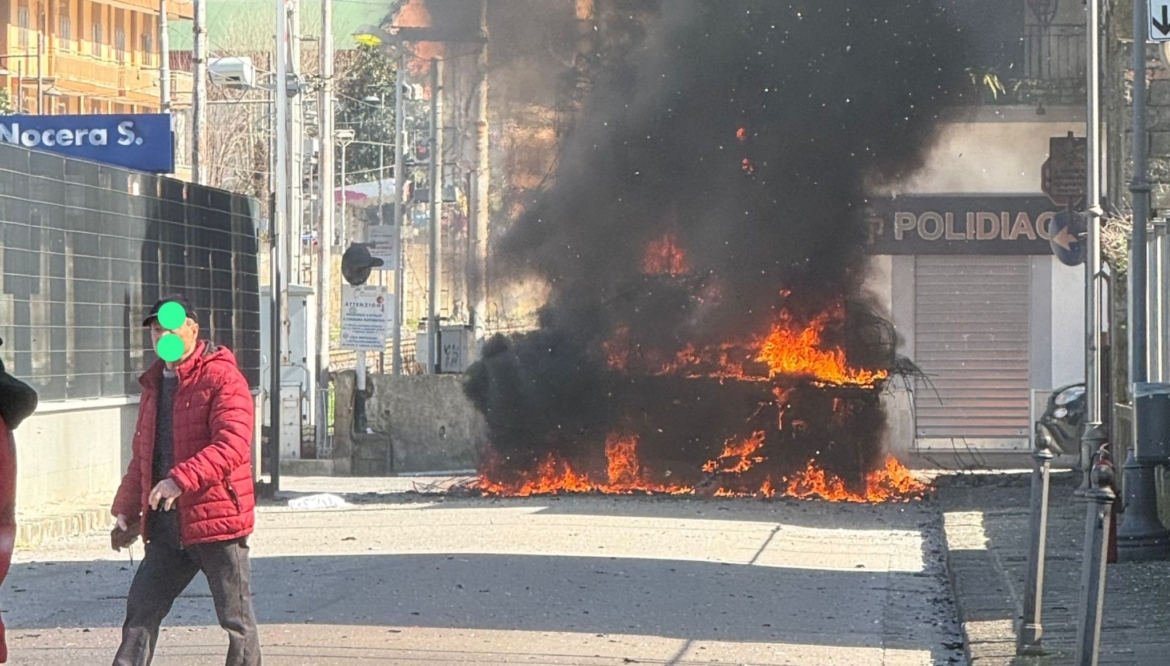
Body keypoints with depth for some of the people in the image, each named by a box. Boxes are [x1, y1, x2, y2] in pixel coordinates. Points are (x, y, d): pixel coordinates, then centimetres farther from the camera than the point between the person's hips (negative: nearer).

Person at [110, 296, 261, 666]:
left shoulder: (223, 380, -10)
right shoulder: (155, 384, 16)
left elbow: (232, 447, -24)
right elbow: (143, 454, 25)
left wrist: (181, 479, -34)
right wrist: (127, 510, 19)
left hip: (216, 519, -8)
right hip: (167, 525, 8)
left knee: (236, 618, 1)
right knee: (141, 609, 4)